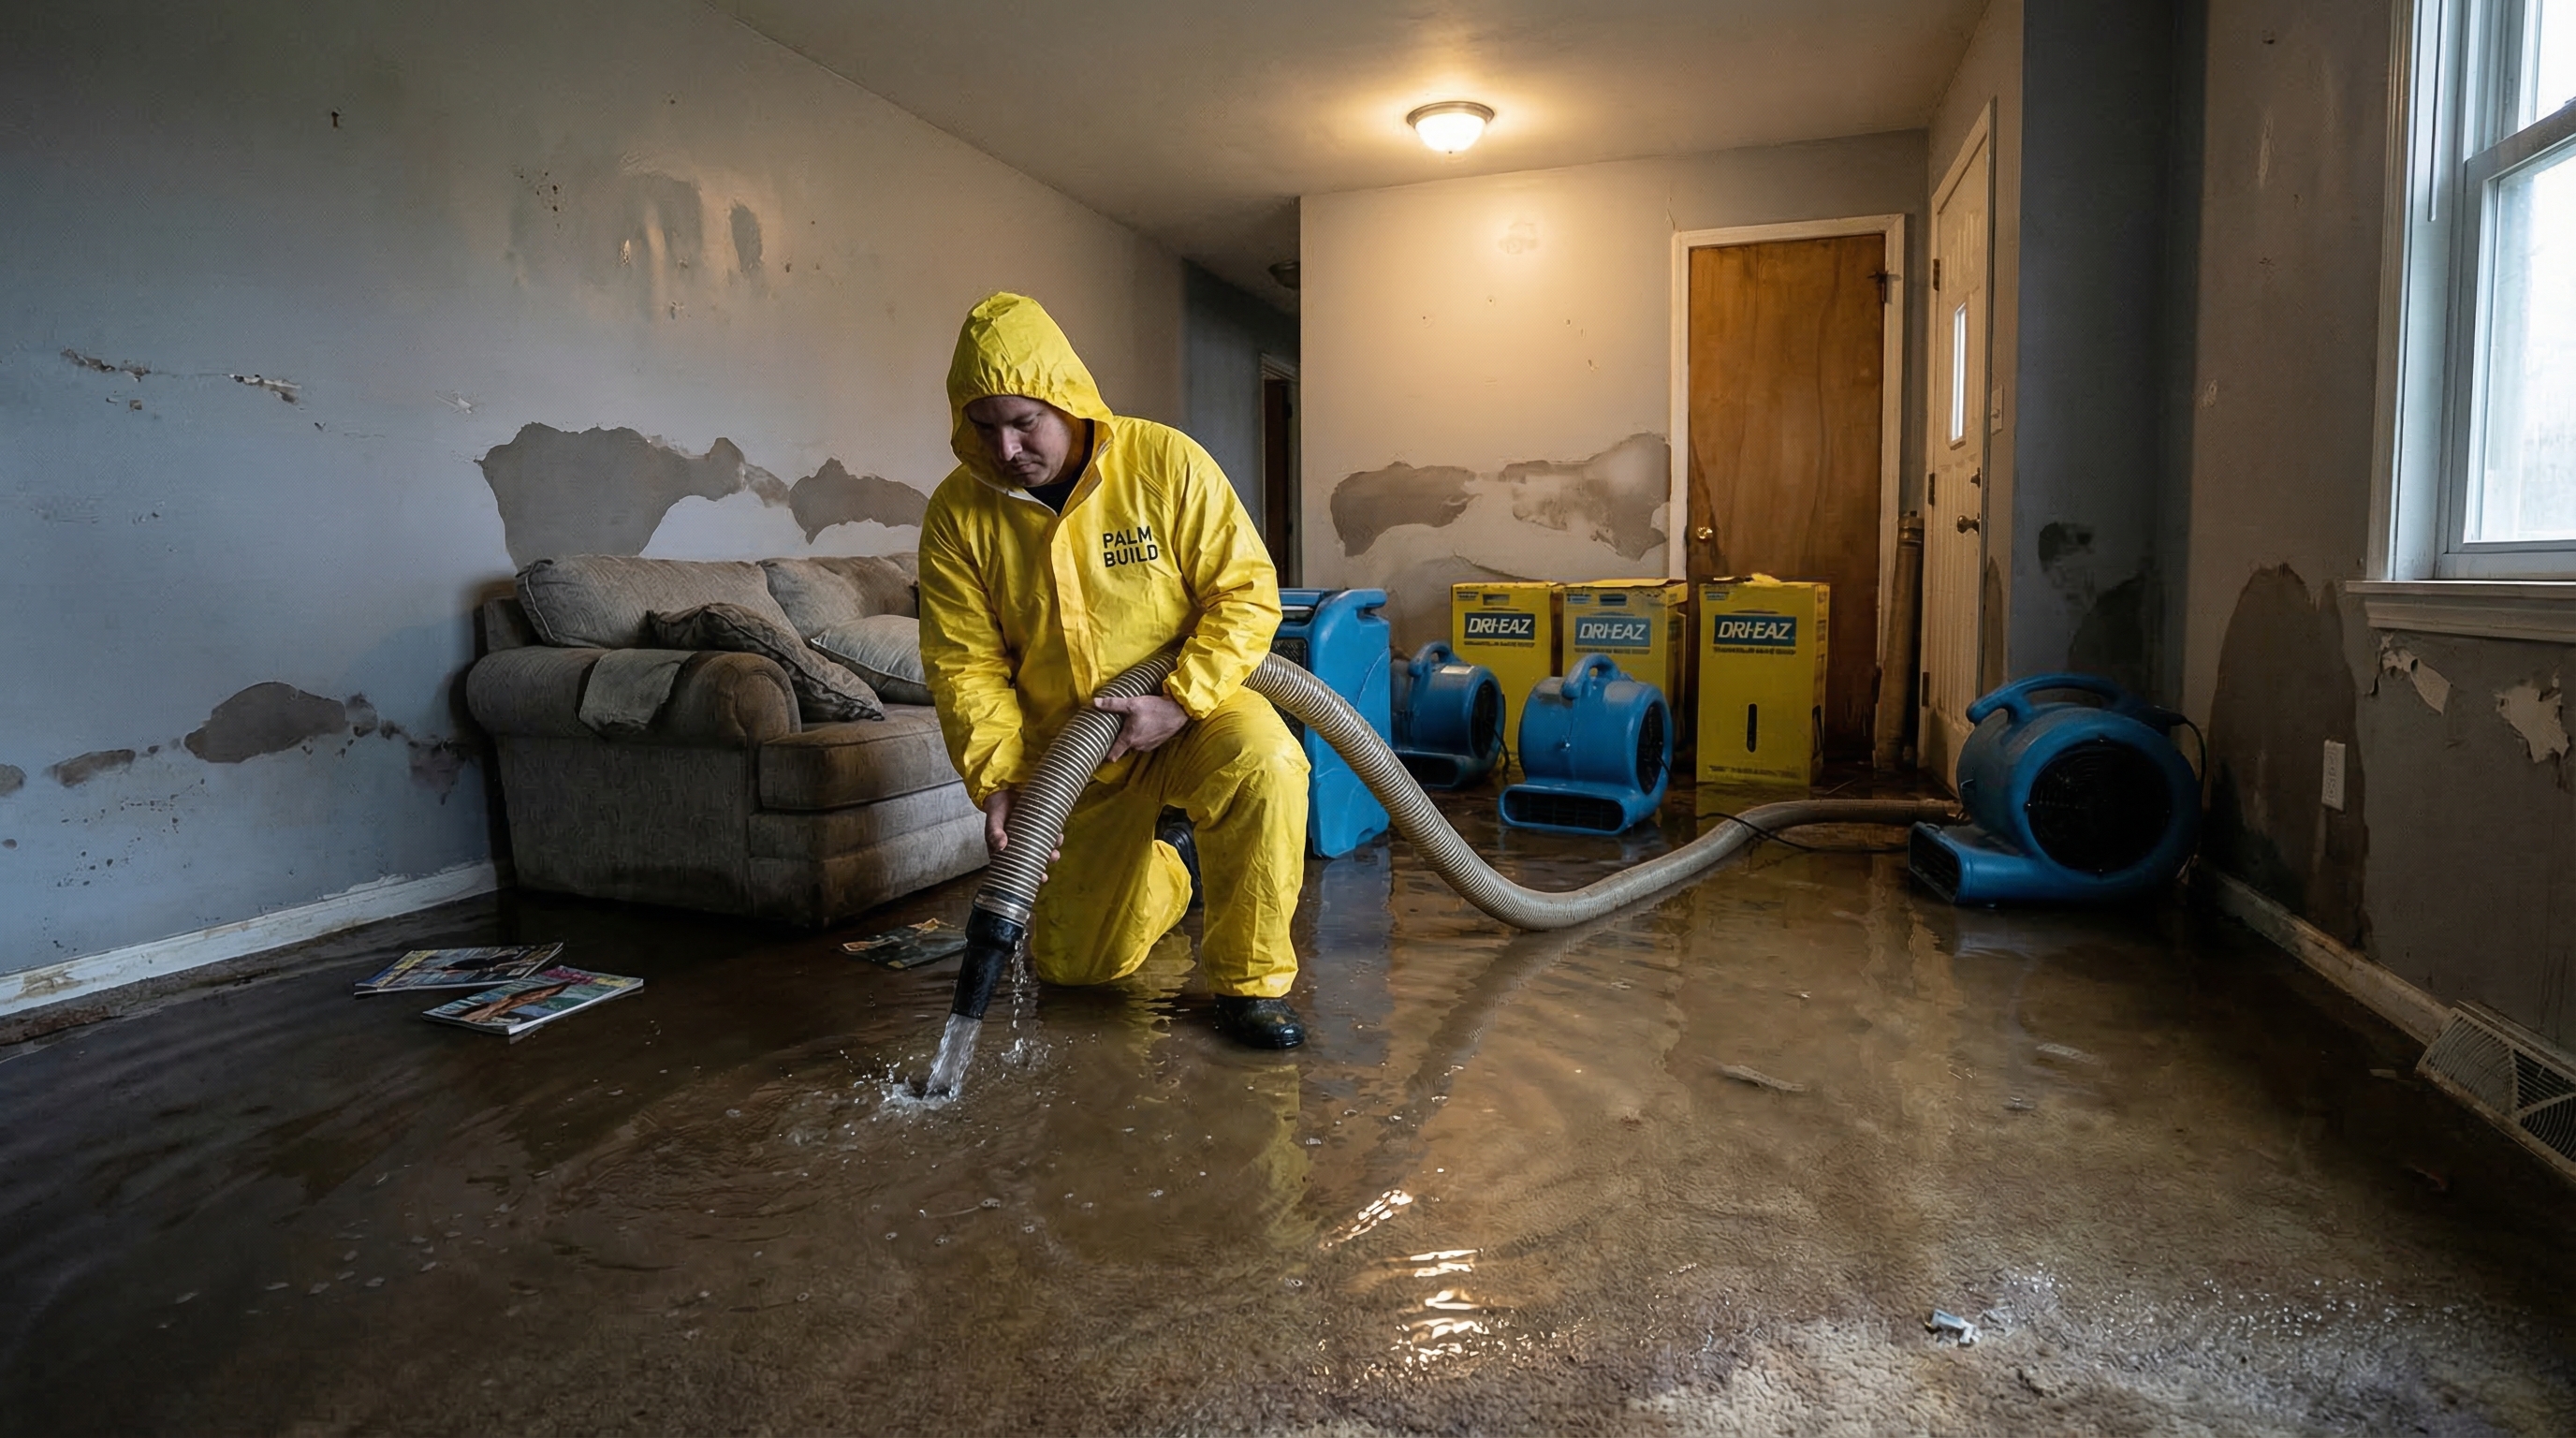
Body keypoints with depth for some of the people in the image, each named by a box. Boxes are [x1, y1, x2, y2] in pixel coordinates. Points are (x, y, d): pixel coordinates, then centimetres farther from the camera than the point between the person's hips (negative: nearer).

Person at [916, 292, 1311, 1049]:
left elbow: (1246, 593, -16)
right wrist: (999, 780, -22)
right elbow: (964, 664, -9)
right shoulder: (958, 513, -10)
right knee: (1074, 964, 7)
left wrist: (1179, 703, -27)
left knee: (1263, 765, -38)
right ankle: (1166, 863, 40)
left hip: (1195, 711, -2)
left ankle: (1250, 980, -15)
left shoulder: (1166, 463, -17)